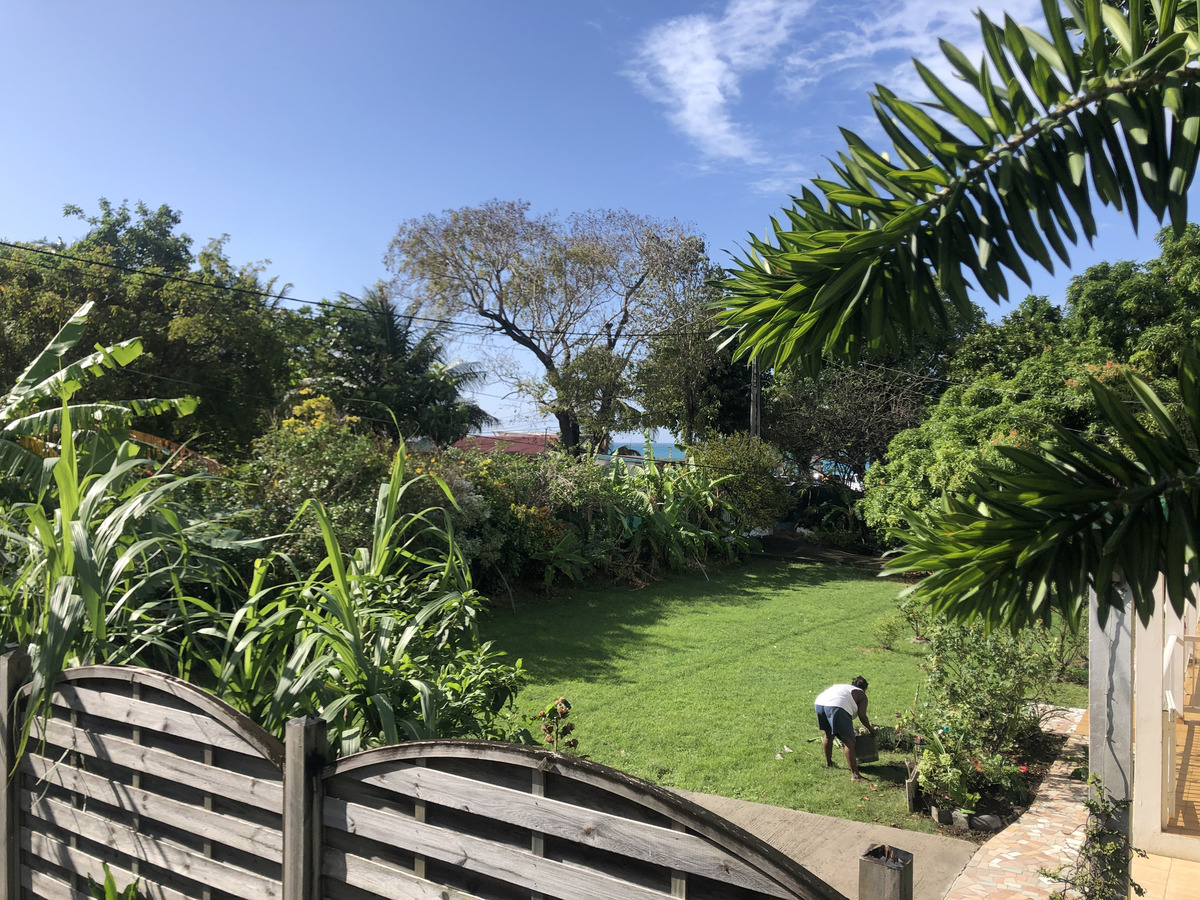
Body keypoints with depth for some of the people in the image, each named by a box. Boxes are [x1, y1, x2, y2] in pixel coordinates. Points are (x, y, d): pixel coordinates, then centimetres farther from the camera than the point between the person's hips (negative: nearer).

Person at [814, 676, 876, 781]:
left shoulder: (840, 686, 38)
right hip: (837, 706, -7)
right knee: (848, 742, -2)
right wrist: (870, 729, 27)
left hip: (819, 703, 7)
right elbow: (862, 715, 8)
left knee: (828, 733, 28)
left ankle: (828, 763, 42)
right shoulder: (861, 694, 21)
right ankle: (854, 774, -4)